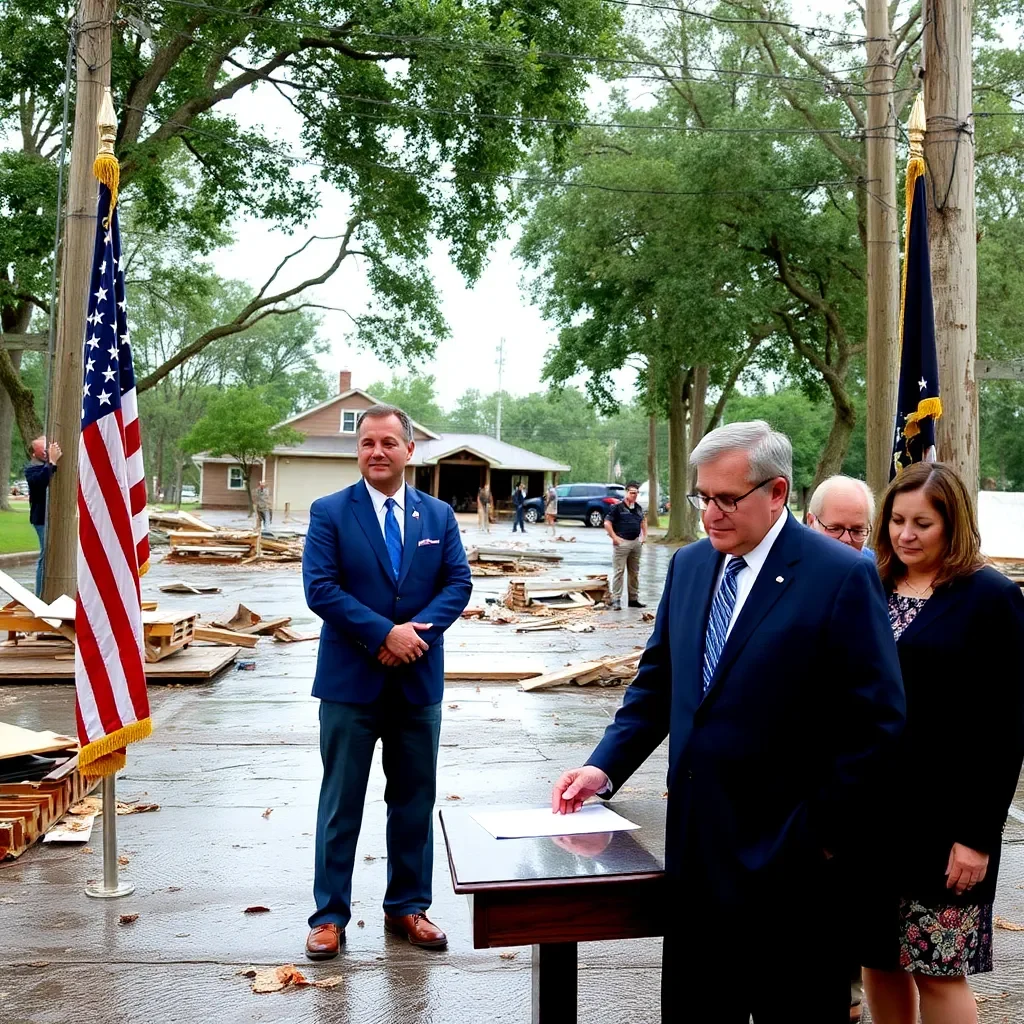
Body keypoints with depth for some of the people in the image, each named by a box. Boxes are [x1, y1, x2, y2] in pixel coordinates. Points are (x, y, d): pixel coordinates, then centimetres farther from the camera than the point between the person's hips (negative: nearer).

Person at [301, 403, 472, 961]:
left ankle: (407, 906, 27)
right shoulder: (330, 512, -3)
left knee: (415, 801, 12)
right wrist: (385, 633, -18)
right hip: (351, 680, -3)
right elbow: (320, 587, -11)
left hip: (418, 681, 3)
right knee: (341, 803, 6)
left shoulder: (438, 515, 7)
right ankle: (329, 915, 17)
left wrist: (418, 630, -15)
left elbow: (459, 582, 2)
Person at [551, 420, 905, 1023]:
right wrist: (605, 766, 1)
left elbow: (878, 720, -13)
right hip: (696, 844, 6)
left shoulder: (843, 577, -13)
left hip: (788, 856, -5)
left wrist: (822, 831, -11)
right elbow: (658, 679, 12)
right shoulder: (689, 564, 7)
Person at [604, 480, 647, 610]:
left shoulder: (638, 508, 12)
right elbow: (607, 523, -11)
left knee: (635, 573, 12)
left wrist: (644, 536, 17)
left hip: (636, 542, 7)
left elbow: (643, 520, 29)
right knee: (619, 572, -6)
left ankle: (634, 599, 21)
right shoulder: (617, 507, -8)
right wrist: (615, 538, -15)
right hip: (622, 542, -7)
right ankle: (616, 600, -3)